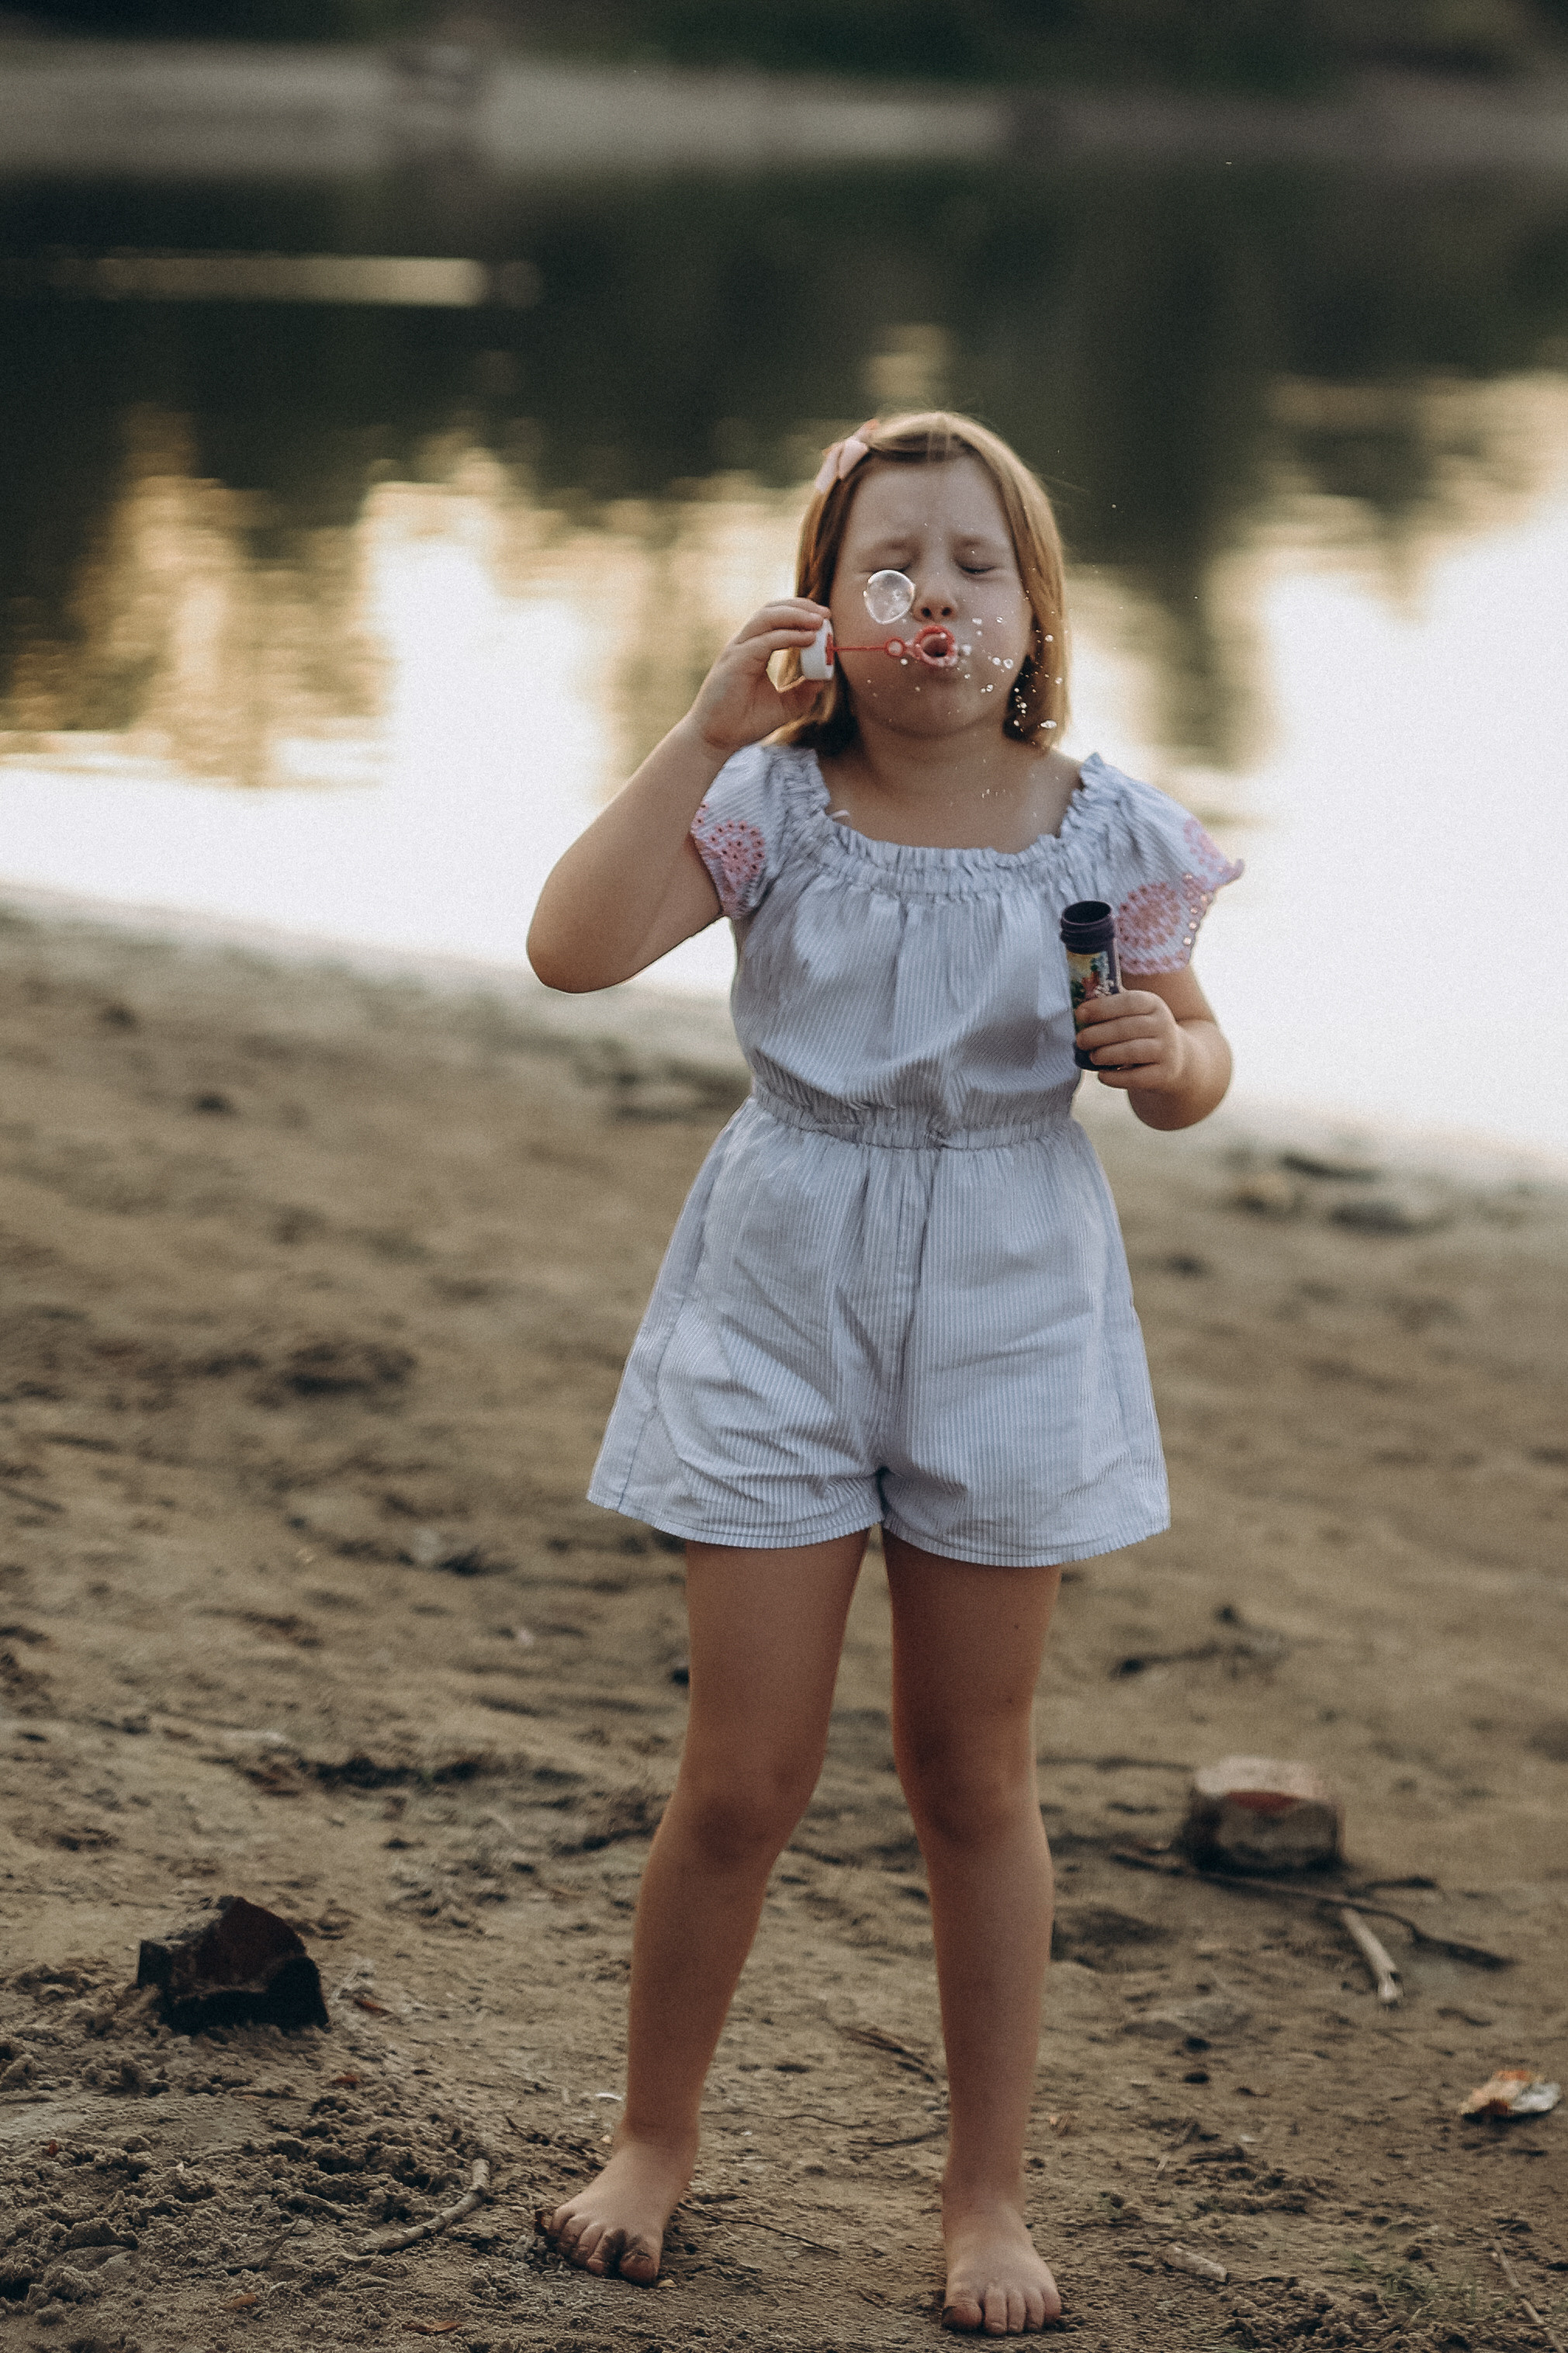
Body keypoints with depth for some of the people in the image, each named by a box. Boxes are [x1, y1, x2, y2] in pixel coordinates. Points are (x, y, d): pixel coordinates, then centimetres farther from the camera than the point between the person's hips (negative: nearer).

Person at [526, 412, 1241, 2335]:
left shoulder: (1102, 832, -6)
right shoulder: (773, 800, -8)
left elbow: (1192, 1066, 6)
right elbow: (573, 948, -22)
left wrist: (1162, 1058, -17)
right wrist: (707, 731, -25)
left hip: (1005, 1313, 1)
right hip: (782, 1306, -1)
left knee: (970, 1778, 11)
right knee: (745, 1776, 3)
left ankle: (988, 2191, 26)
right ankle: (656, 2131, 27)